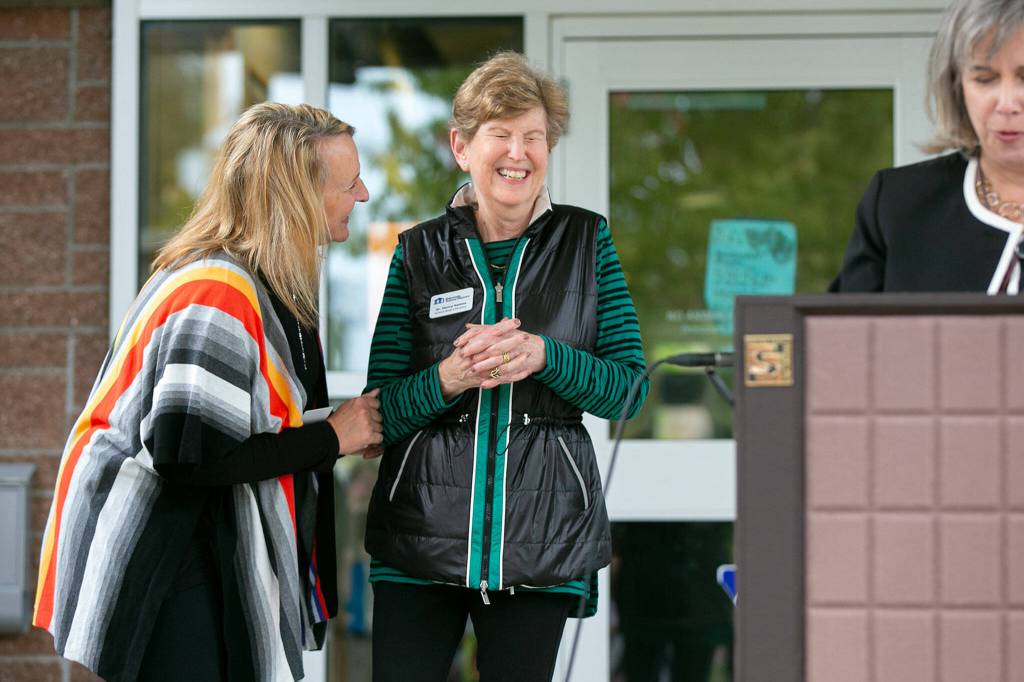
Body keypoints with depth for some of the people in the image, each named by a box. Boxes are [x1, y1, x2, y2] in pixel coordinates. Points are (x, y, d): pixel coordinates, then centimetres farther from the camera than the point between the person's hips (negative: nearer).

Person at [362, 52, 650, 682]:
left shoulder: (585, 241, 5)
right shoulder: (419, 252, 5)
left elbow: (628, 389, 1)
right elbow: (384, 411, 2)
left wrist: (542, 356, -16)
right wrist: (450, 378, -19)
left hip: (541, 535, 0)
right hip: (422, 534, 0)